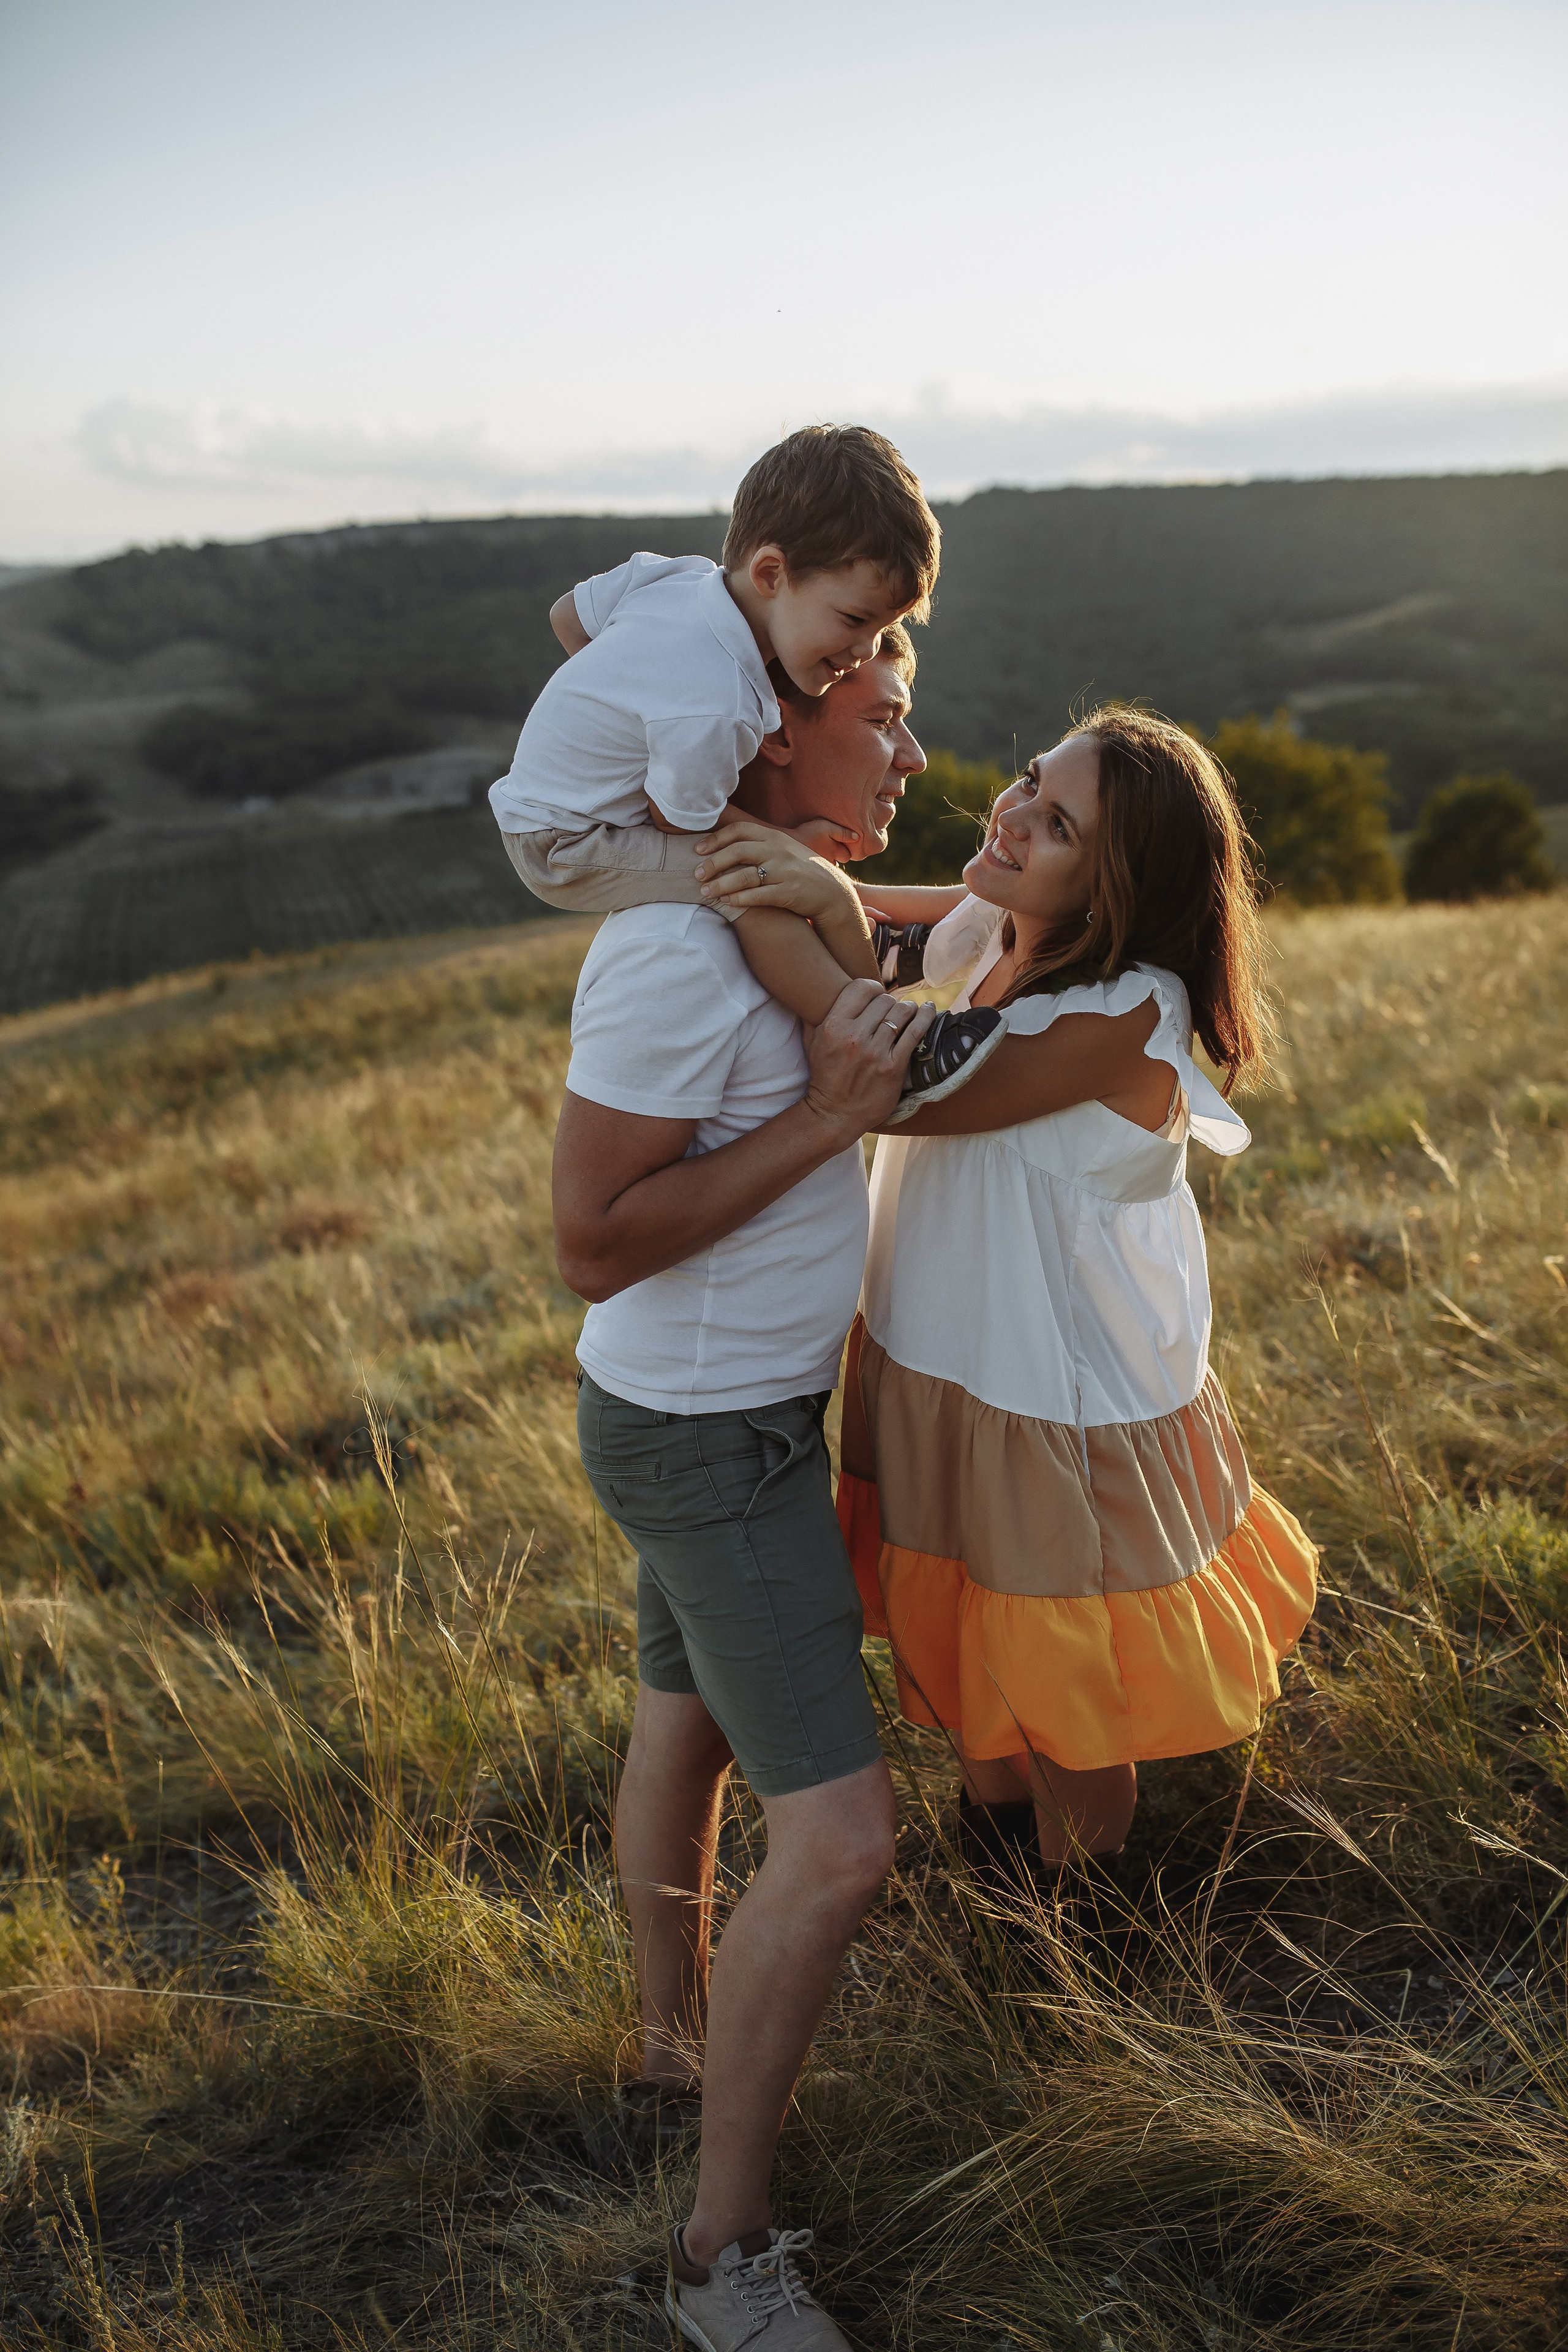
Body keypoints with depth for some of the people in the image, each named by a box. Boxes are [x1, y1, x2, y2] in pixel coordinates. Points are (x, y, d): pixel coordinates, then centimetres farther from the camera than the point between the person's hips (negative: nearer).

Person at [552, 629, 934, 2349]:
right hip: (712, 1451, -10)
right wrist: (830, 1118, -29)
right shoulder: (676, 951, -30)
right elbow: (591, 1247, -28)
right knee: (838, 1842, -7)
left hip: (732, 1400, 10)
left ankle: (681, 2050, 47)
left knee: (685, 1737, 25)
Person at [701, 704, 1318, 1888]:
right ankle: (990, 1819, 56)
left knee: (1064, 1709, 17)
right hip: (931, 1370, 7)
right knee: (961, 1651, 29)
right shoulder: (984, 930, -6)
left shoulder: (1126, 1012, -28)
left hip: (1060, 1412, -7)